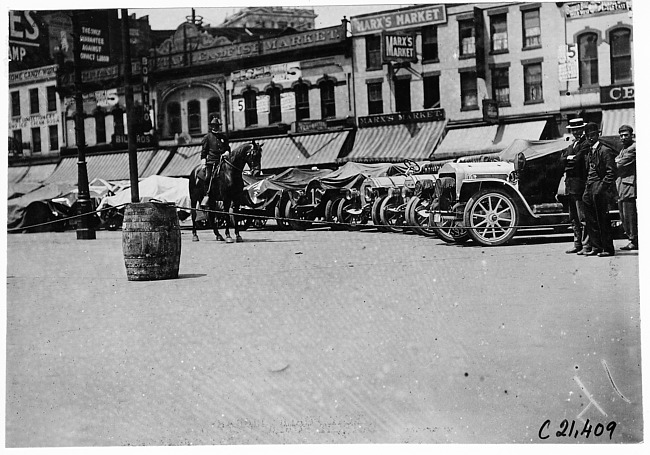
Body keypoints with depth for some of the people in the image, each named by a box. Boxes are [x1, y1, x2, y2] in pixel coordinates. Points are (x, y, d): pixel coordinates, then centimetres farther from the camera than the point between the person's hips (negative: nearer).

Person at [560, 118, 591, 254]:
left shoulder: (585, 144, -6)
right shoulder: (570, 146, 22)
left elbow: (578, 159, -17)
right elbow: (561, 159, 11)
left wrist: (568, 160, 1)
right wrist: (570, 158, -6)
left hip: (579, 183, -9)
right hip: (570, 185, 9)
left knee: (582, 216, -10)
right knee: (573, 218, 12)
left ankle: (586, 245, -9)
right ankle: (577, 244, 18)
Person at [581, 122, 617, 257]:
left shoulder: (605, 150, -7)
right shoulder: (590, 152, 18)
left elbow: (611, 173, -12)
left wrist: (602, 188, -19)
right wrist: (587, 189, 12)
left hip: (599, 189, -8)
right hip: (589, 189, 8)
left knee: (603, 220, -5)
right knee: (591, 220, 8)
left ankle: (608, 249, 0)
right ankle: (596, 247, 14)